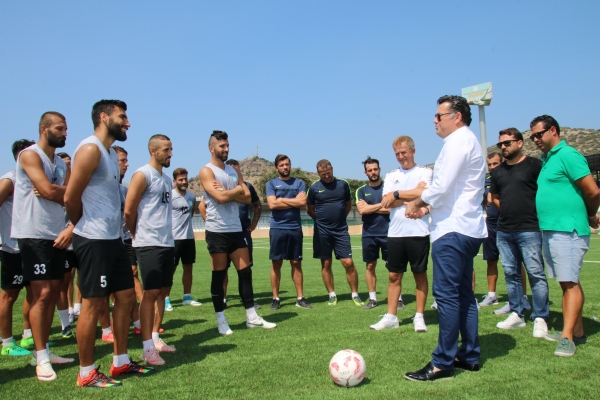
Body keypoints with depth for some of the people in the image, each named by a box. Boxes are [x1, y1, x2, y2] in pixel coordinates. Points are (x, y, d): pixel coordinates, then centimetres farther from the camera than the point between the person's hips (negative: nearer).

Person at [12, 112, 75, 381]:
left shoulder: (62, 165, 16)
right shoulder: (30, 155, -6)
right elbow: (48, 190, -20)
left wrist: (71, 227, -11)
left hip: (57, 235, 7)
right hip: (34, 235, -7)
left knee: (53, 293, 9)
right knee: (42, 293, -8)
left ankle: (44, 351, 18)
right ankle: (41, 358, 0)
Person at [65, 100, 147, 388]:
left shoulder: (111, 152, 16)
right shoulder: (90, 149, -13)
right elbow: (71, 198, -15)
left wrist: (118, 230, 9)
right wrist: (84, 228, 1)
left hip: (113, 239, 10)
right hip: (94, 240, -9)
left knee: (126, 296, 13)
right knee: (93, 304, -1)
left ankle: (120, 362, 25)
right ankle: (86, 373, 13)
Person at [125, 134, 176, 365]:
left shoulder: (166, 179, 16)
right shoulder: (142, 175, -8)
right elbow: (129, 211, -11)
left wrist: (167, 235, 11)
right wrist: (138, 234, 1)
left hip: (167, 243, 8)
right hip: (149, 244, -8)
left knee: (163, 291, 11)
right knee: (151, 293, -6)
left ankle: (155, 338, 23)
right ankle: (148, 348, 0)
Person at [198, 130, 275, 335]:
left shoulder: (233, 171, 15)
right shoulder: (206, 171, -6)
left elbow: (247, 198, 5)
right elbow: (220, 198, -20)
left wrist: (226, 192, -9)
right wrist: (237, 190, -3)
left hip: (236, 230, 6)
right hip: (217, 231, -6)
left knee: (245, 272, 7)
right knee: (219, 276, 2)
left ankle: (252, 317, 15)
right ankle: (221, 321, 12)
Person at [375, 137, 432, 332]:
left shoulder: (425, 172, 1)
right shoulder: (391, 175, 12)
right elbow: (387, 203, -2)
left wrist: (396, 194, -7)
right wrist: (413, 201, -11)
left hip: (418, 233, -4)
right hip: (395, 233, 4)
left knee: (420, 275, 6)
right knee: (394, 276, 8)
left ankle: (419, 316, 16)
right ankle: (391, 316, 16)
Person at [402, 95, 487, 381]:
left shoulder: (458, 141, -10)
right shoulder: (468, 141, 21)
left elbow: (441, 186, -19)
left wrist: (418, 202, -3)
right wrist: (426, 205, 11)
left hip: (452, 229, -11)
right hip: (467, 228, 11)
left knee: (446, 295, -8)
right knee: (464, 294, 13)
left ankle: (443, 363, -3)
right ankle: (470, 356, 21)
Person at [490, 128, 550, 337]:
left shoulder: (534, 165, -5)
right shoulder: (498, 171, 13)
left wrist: (531, 212, -7)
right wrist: (510, 211, 9)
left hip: (529, 230, -6)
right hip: (504, 231, 6)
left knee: (535, 273, -4)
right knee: (511, 274, 11)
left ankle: (540, 318, 4)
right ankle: (516, 314, 21)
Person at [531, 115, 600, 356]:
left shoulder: (567, 155, -11)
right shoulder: (547, 159, 17)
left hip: (567, 230, -9)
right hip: (549, 230, 9)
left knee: (570, 282, -9)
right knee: (567, 282, 12)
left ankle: (567, 337, -8)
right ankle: (577, 331, 20)